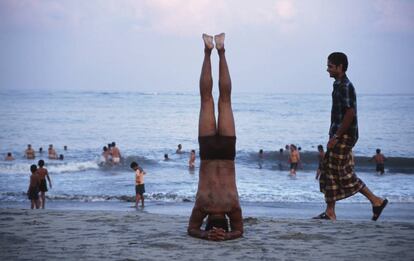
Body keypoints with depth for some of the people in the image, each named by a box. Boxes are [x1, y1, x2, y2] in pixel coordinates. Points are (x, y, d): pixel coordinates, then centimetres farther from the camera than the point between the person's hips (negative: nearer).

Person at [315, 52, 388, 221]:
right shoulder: (339, 85, 15)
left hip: (344, 136, -10)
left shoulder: (345, 87, -15)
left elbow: (350, 113, -23)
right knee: (329, 171, 9)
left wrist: (336, 137, -22)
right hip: (340, 136, 10)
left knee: (343, 174, -7)